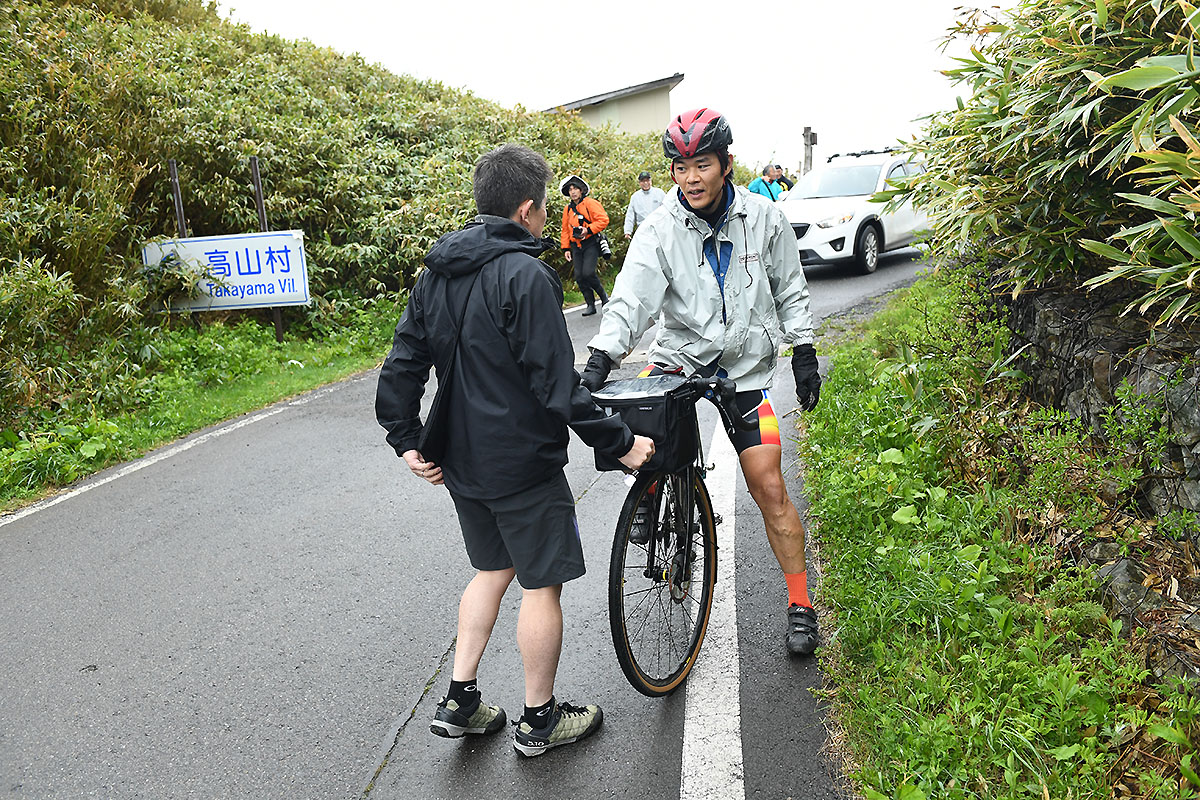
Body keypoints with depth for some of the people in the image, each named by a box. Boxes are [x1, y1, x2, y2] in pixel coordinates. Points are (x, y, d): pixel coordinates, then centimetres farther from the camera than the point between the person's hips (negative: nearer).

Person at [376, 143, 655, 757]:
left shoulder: (437, 273, 5)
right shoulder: (526, 275, -20)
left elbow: (402, 365, 7)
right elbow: (558, 386, -22)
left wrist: (407, 441, 14)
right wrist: (620, 443, -14)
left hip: (461, 460, 8)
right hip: (522, 464, -8)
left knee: (492, 568, 23)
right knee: (542, 583, 7)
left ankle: (459, 703, 26)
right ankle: (541, 719, 22)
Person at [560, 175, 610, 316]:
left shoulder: (591, 203, -4)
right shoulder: (567, 209, 14)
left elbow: (603, 220, -10)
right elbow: (565, 230, 20)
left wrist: (588, 230, -18)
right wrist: (566, 249, 13)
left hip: (591, 244, -6)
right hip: (576, 246, 6)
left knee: (588, 273, -19)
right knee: (579, 276, -2)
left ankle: (603, 295, 7)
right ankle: (590, 305, 8)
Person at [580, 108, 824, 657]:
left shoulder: (764, 219, -6)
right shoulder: (660, 230, -13)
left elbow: (790, 292, 5)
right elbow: (632, 299, -24)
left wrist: (804, 355, 3)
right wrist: (600, 359, -38)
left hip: (745, 368, 0)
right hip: (680, 357, 1)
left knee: (769, 488, -3)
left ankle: (800, 604, 14)